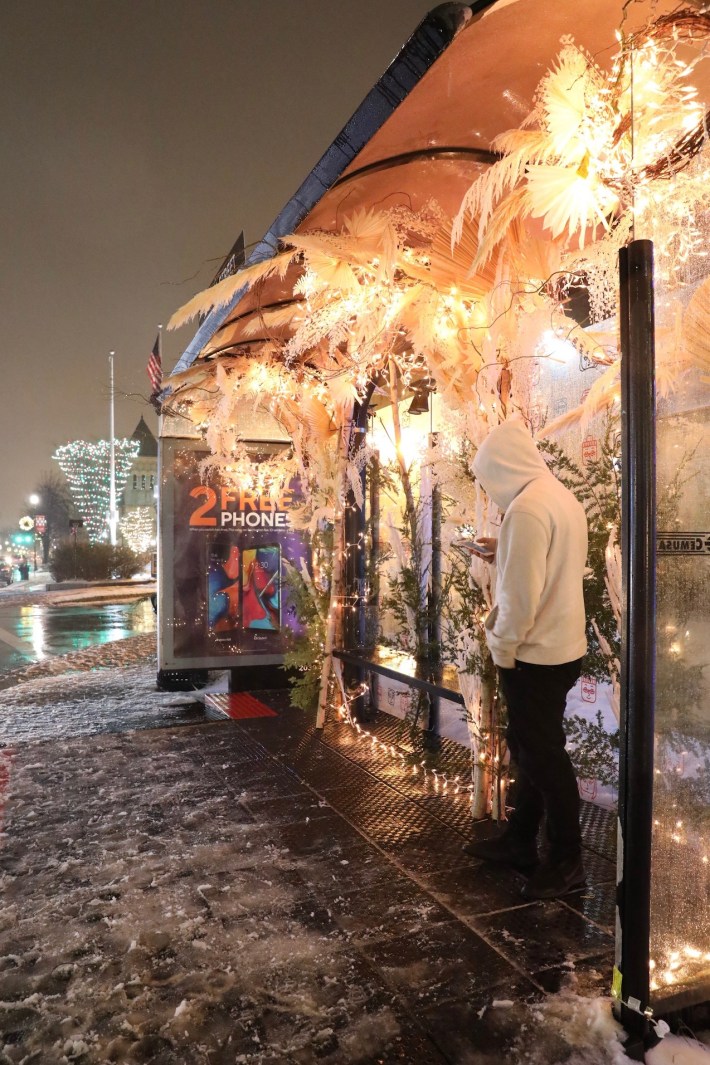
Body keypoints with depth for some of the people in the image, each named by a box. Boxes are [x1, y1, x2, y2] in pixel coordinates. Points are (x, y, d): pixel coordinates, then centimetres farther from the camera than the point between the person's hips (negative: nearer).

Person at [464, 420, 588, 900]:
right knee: (533, 748, 19)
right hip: (561, 647, 10)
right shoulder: (562, 496, 9)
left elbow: (520, 594, -24)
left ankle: (567, 861, 20)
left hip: (536, 654, -10)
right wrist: (505, 552, 12)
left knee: (544, 756, 4)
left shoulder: (526, 508, -22)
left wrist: (503, 647, -12)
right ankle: (520, 841, 32)